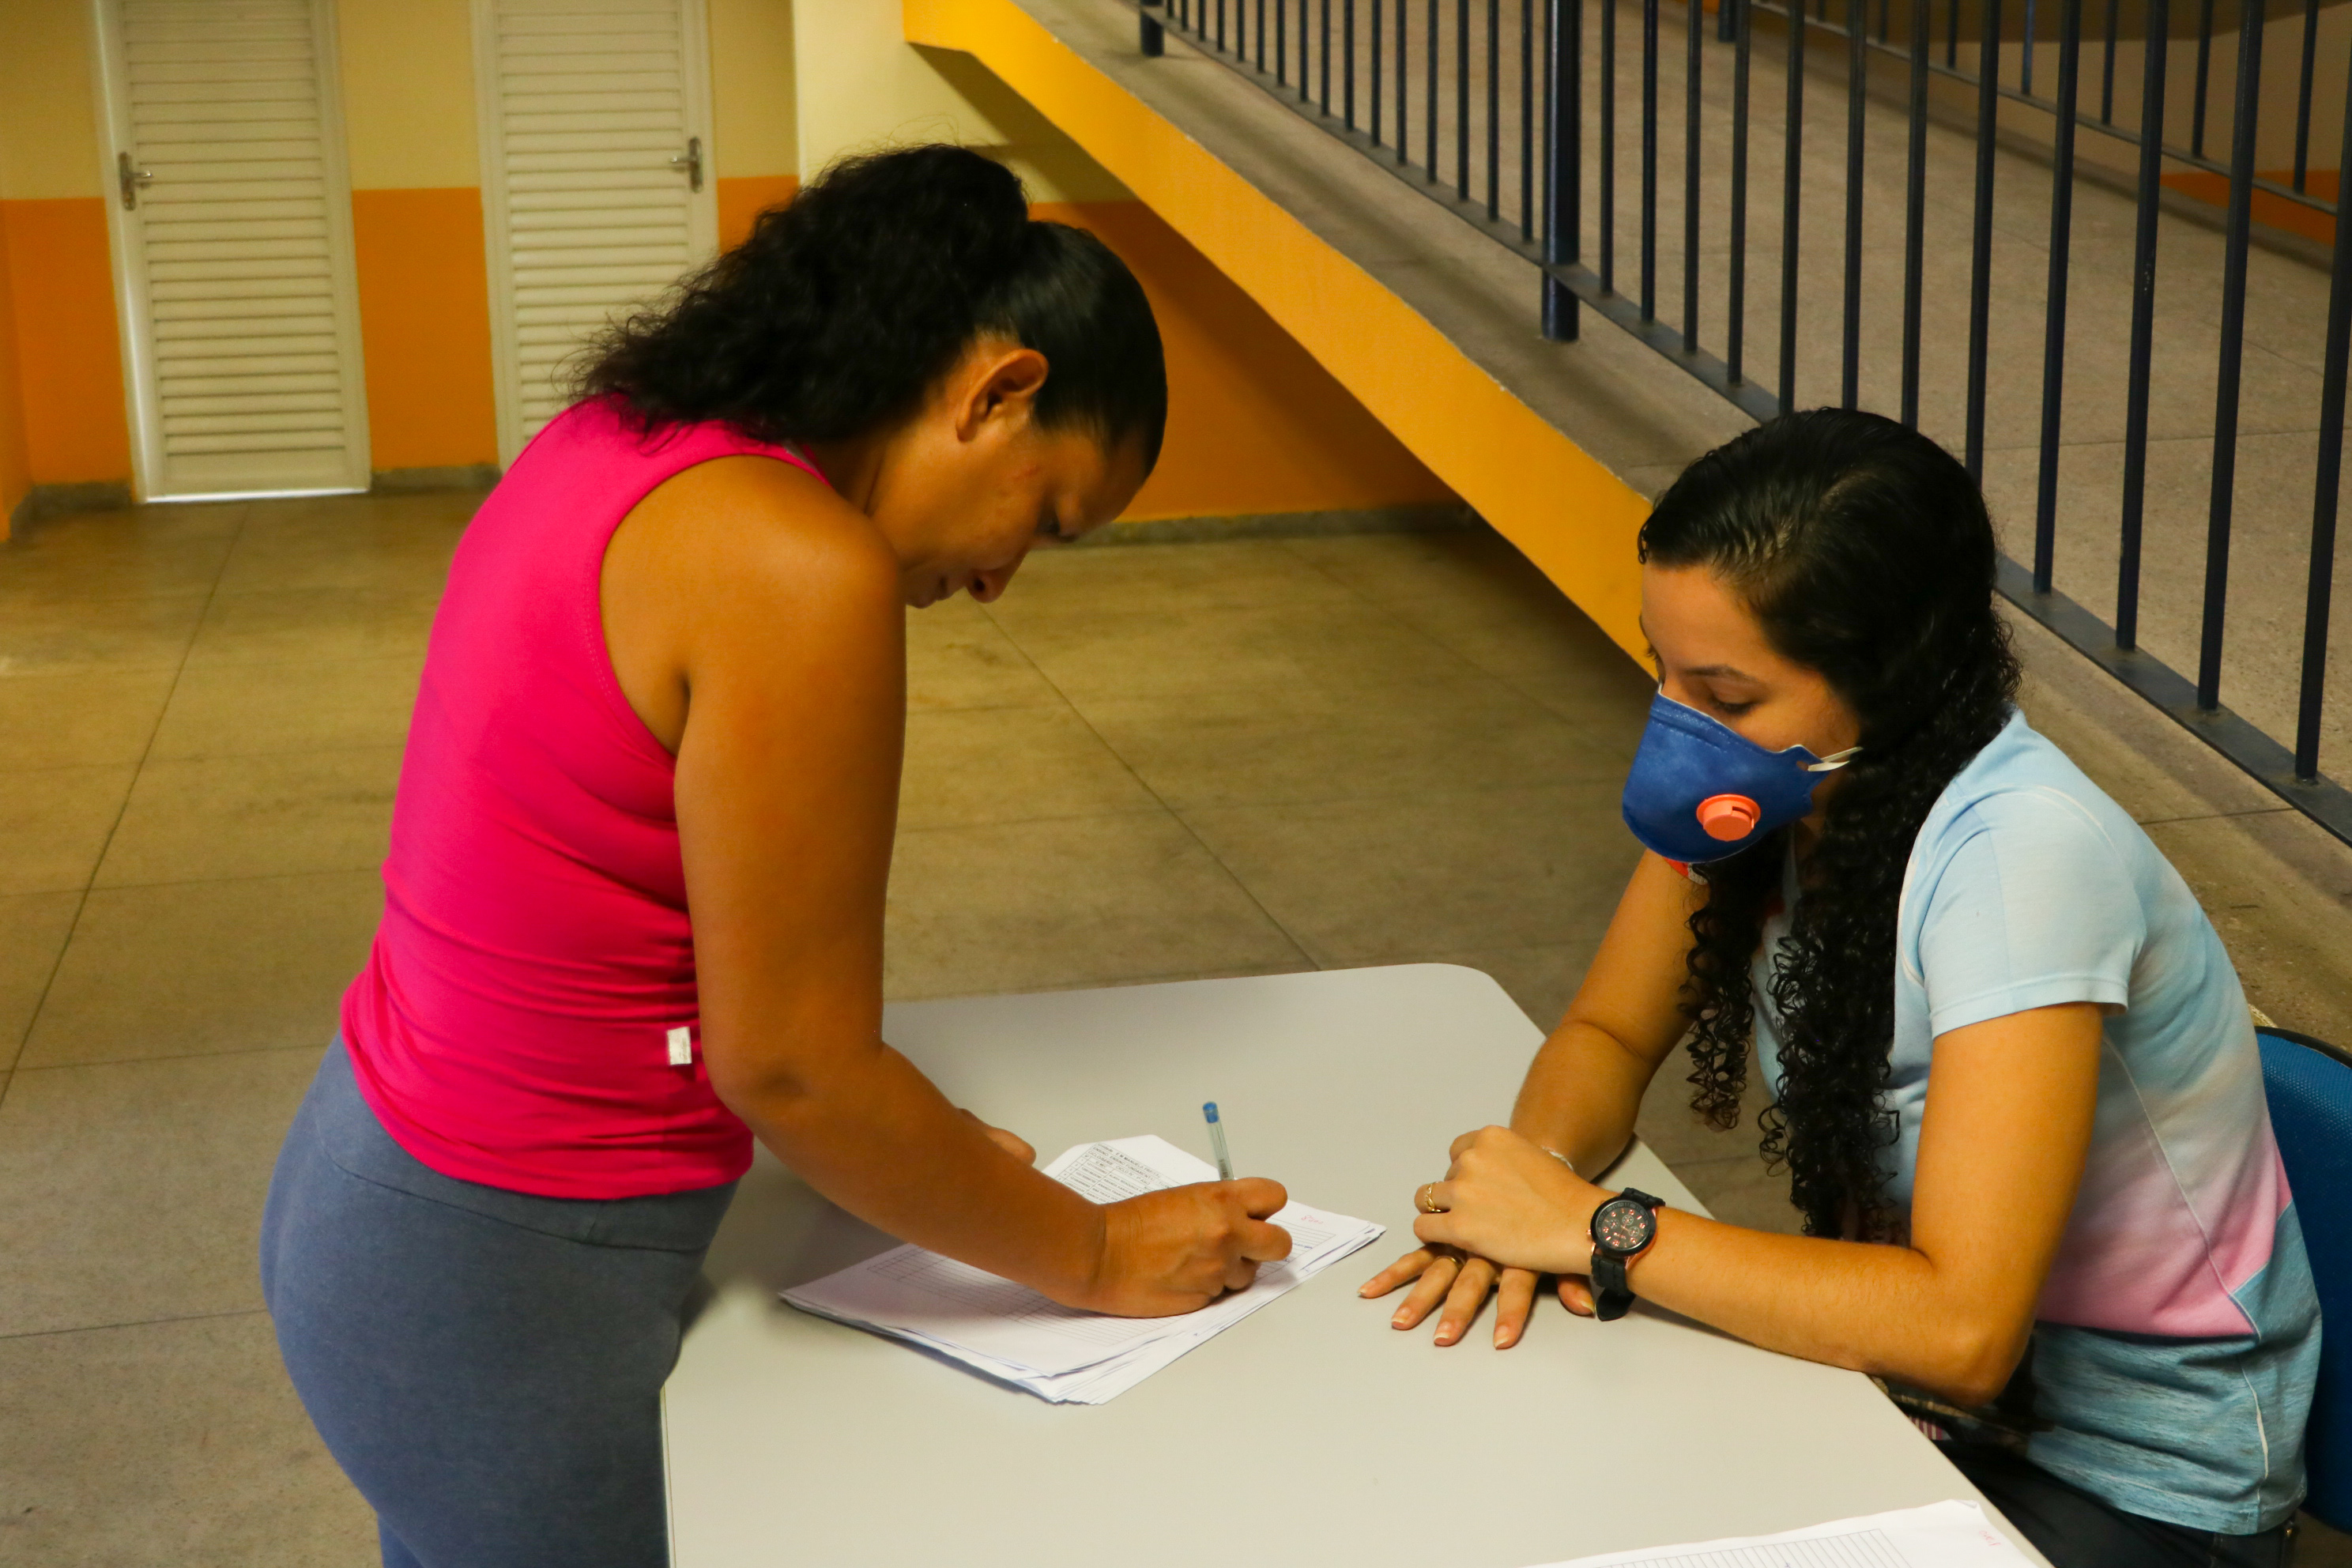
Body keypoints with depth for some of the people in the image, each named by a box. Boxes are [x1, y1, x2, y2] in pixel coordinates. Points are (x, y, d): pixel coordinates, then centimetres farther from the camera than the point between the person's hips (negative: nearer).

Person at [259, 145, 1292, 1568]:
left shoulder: (623, 441, 2)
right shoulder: (802, 575, -24)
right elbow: (787, 1067, -21)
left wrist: (871, 1122, 10)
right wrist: (1099, 1259, -8)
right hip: (505, 1293, -9)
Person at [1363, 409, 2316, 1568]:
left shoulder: (2018, 852, -30)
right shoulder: (1771, 779, -9)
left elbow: (1961, 1327, -34)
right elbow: (1607, 1035, 5)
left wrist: (1599, 1229, -29)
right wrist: (1538, 1176, -18)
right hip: (1928, 1371, 6)